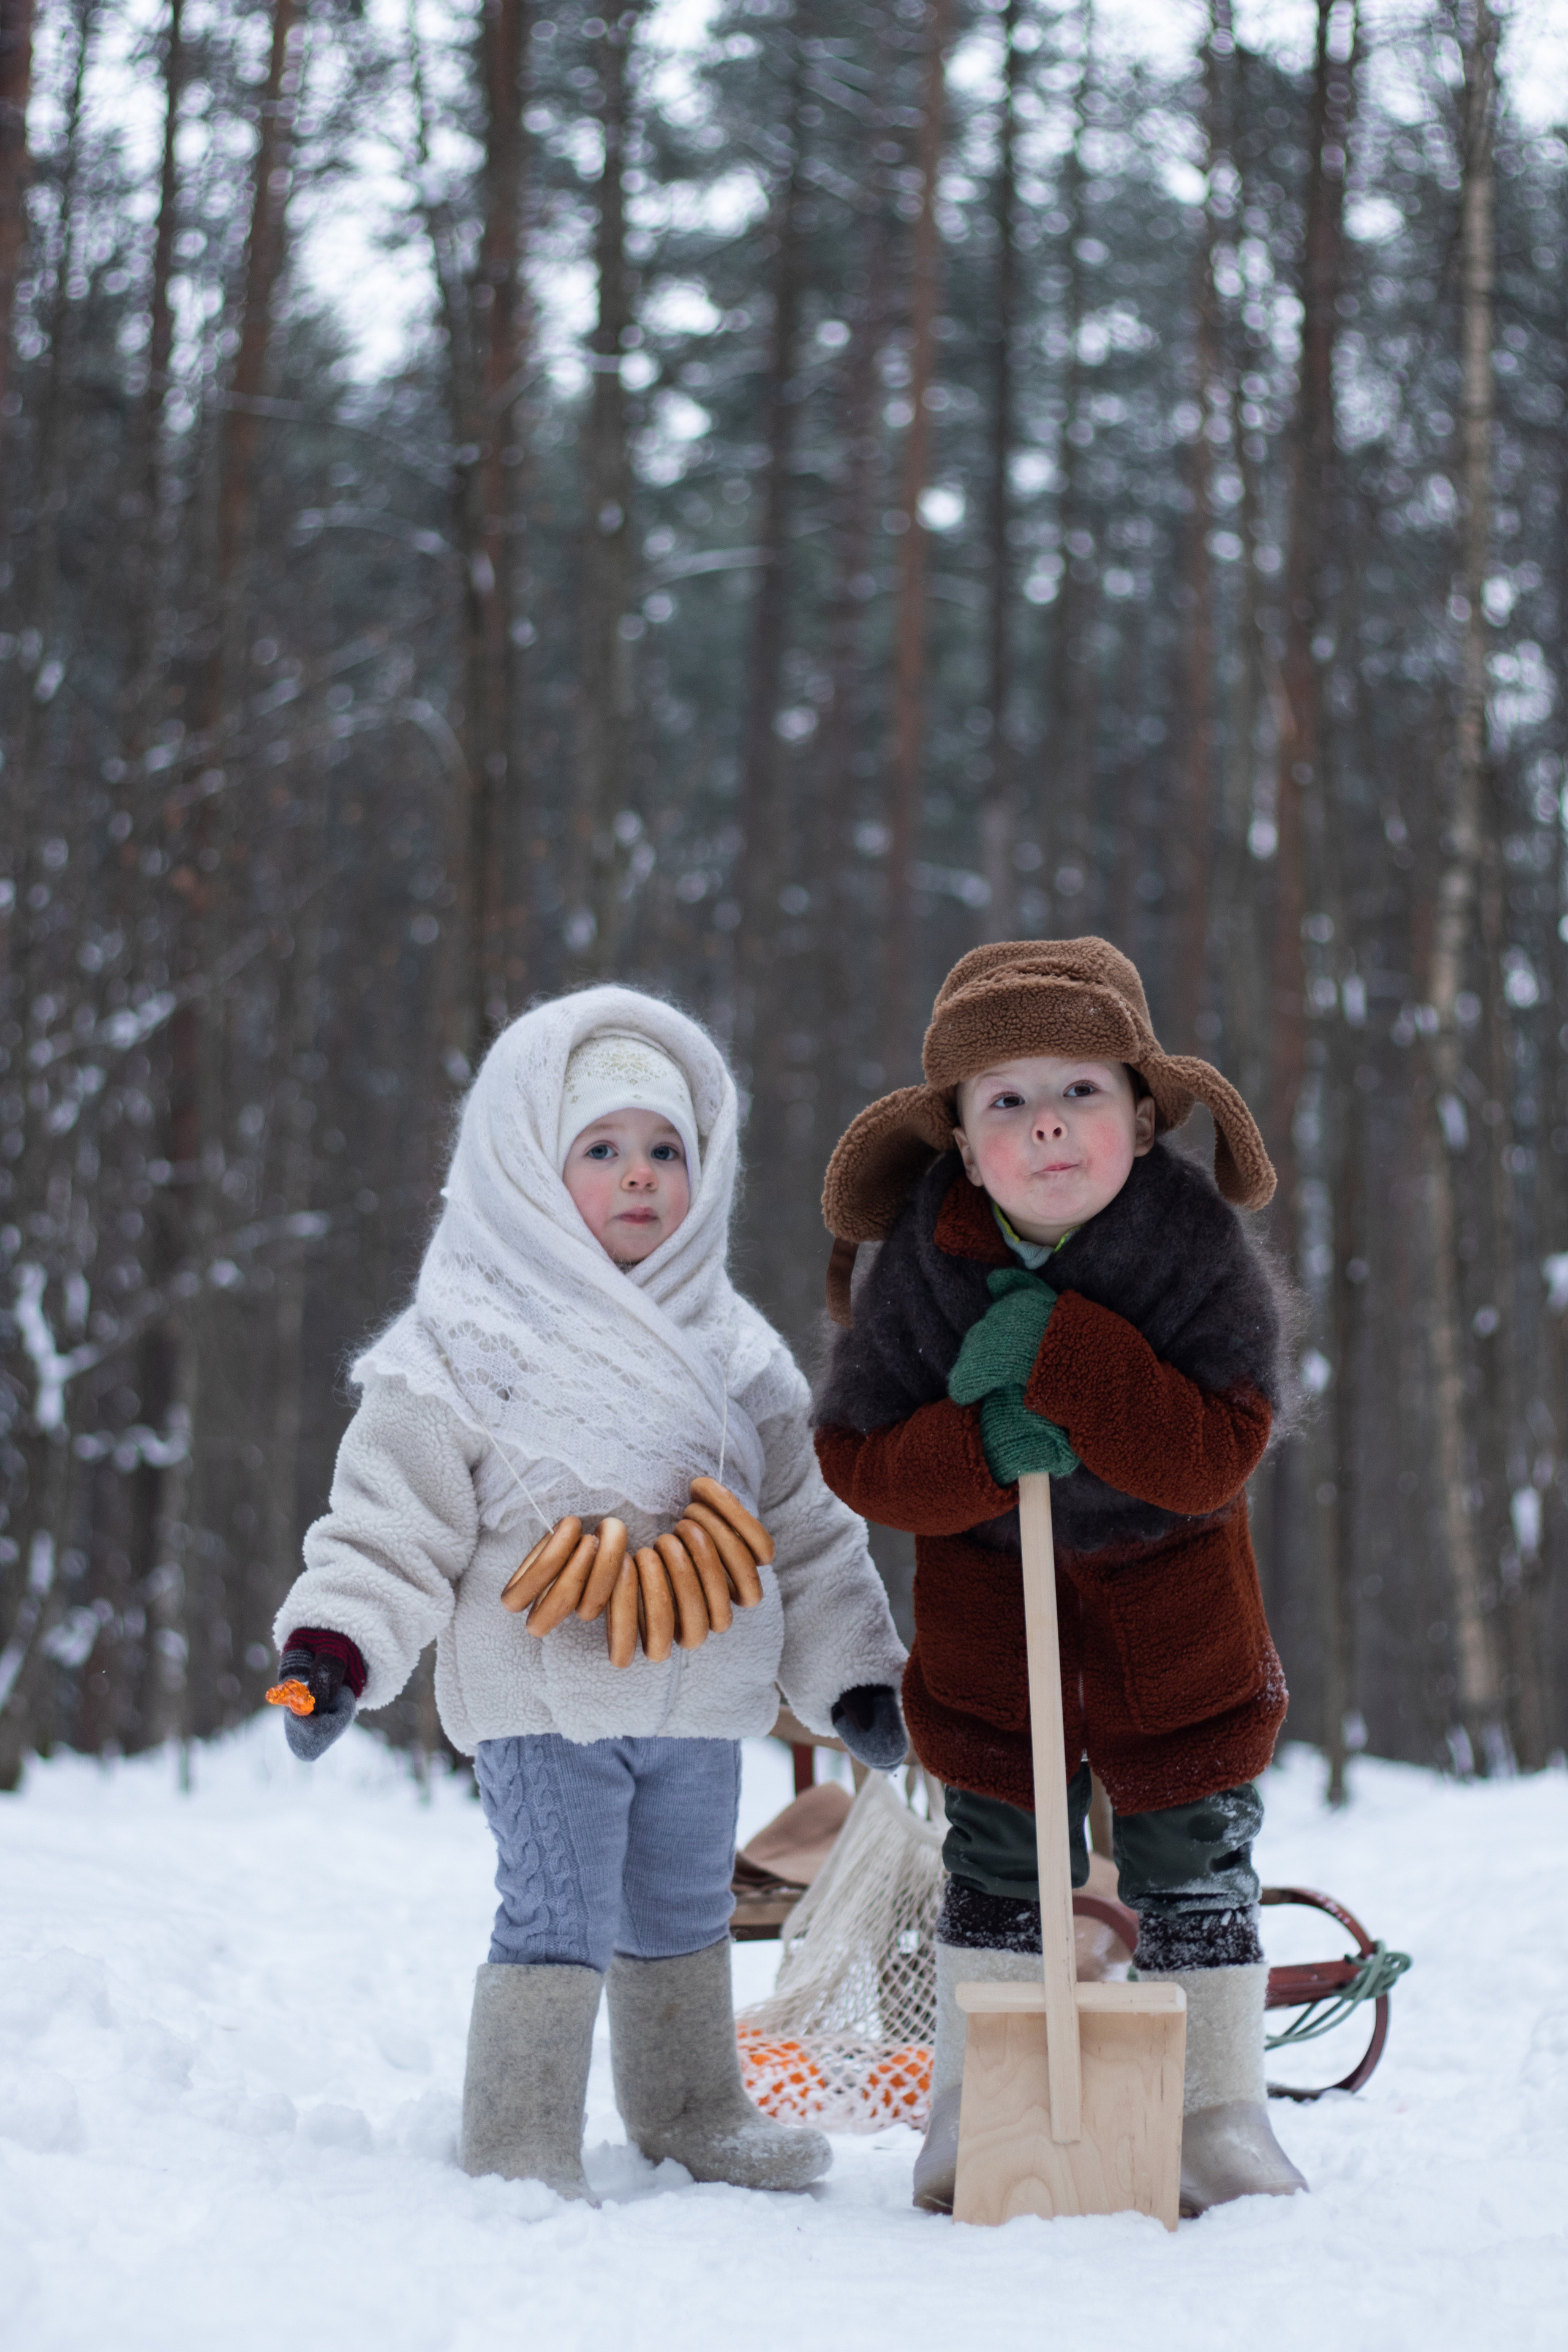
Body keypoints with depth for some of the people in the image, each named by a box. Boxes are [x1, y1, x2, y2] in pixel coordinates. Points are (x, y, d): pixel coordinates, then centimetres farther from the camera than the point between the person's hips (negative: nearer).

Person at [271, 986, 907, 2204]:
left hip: (700, 1699, 5)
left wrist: (857, 1672, 13)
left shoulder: (735, 1352, 8)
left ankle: (693, 2112, 36)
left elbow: (809, 1530, 14)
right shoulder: (467, 1350, -7)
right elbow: (393, 1524, -8)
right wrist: (336, 1647, -20)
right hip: (545, 1704, -5)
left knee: (685, 1918, 19)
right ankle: (521, 2152, 3)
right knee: (560, 1922, -7)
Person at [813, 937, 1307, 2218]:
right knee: (999, 1860, 7)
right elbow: (857, 1457, -14)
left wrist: (1060, 1353, -39)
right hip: (986, 1593, 1)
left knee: (1195, 1861, 4)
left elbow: (1215, 1455, -30)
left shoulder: (1200, 1248, -24)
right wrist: (981, 1451, -33)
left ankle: (1221, 2119, 19)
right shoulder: (917, 1266, -20)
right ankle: (975, 2113, 22)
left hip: (1173, 1592, 0)